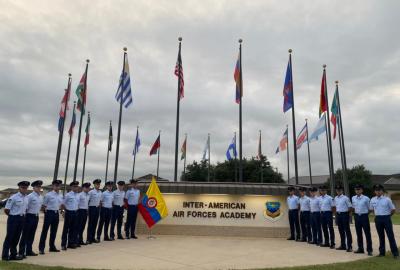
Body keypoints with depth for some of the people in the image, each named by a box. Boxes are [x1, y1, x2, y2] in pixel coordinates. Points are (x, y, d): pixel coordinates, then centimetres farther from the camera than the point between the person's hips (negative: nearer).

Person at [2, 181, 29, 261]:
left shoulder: (26, 198, 8)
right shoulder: (13, 197, -14)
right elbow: (6, 210, -12)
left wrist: (23, 215, 7)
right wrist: (12, 216, -1)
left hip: (21, 219, 7)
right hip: (13, 219, -7)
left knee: (16, 237, 14)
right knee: (9, 237, 1)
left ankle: (13, 254, 24)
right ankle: (5, 255, 11)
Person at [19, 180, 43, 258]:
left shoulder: (41, 197, 8)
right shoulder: (30, 196, -13)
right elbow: (25, 207, -13)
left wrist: (37, 214, 13)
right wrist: (25, 216, -13)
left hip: (36, 216, 7)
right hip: (30, 216, -7)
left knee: (32, 234, 13)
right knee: (25, 234, 2)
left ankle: (29, 250, 23)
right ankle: (21, 251, 11)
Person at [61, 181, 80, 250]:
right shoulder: (68, 195, -10)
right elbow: (63, 204, -5)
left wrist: (76, 210, 8)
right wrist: (66, 210, -1)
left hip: (75, 213, 6)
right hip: (69, 213, -6)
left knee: (73, 229, 10)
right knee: (66, 229, 2)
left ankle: (71, 243, 22)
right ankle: (63, 244, 11)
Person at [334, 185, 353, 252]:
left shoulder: (345, 198, -11)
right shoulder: (335, 198, 8)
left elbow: (350, 207, -7)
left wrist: (349, 214, -5)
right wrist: (337, 212, 12)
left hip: (344, 214, -6)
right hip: (338, 214, 6)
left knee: (347, 230, -1)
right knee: (341, 230, 13)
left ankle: (349, 246, 5)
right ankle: (343, 245, 23)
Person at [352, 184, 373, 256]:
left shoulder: (366, 198, -10)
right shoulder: (353, 198, 3)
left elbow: (369, 208, 0)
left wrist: (365, 213, 1)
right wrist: (356, 213, 11)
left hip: (364, 216, -5)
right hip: (357, 216, 5)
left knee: (367, 233, 1)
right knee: (358, 233, 12)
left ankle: (369, 250, 9)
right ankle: (360, 248, 23)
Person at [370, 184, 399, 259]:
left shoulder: (387, 199, -8)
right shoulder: (372, 200, 3)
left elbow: (393, 209, 0)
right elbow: (371, 209, 16)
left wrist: (388, 215, 7)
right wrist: (378, 214, 11)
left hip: (386, 218, -3)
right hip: (378, 219, 3)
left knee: (390, 236, -1)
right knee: (381, 236, 12)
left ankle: (395, 253, 8)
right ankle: (382, 252, 20)